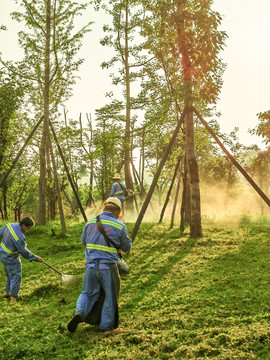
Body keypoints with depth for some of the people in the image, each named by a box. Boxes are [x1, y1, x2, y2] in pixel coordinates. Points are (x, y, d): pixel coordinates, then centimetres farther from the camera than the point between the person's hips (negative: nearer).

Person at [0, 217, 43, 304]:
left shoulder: (10, 225, -8)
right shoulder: (19, 237, -31)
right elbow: (24, 252, -20)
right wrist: (36, 258, -8)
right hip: (11, 259, -9)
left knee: (10, 275, 24)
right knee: (16, 276, 1)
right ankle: (13, 299, 7)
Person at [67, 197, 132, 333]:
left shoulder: (90, 222, 3)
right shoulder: (120, 226, -7)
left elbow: (83, 242, 17)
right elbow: (127, 247, 7)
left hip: (91, 266, 3)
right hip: (108, 267, -3)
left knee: (88, 293, 20)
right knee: (110, 296, 15)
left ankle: (79, 313, -3)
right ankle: (105, 325, 23)